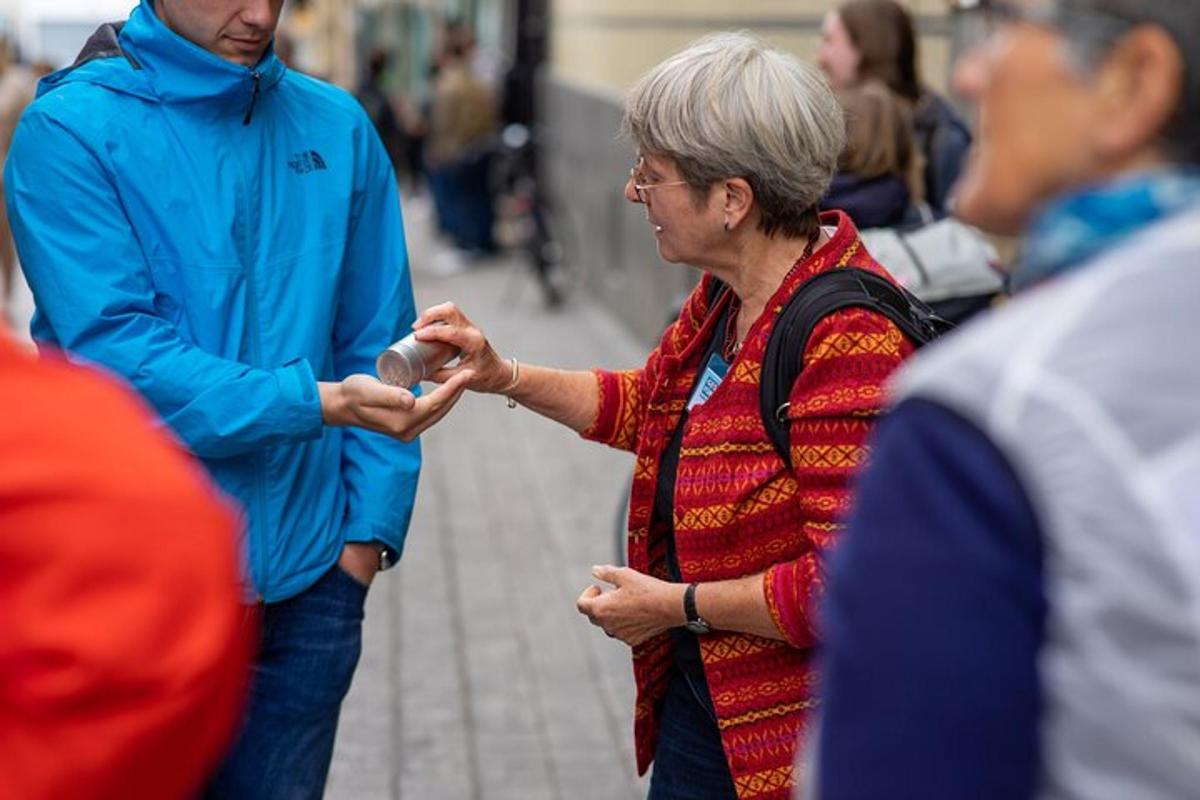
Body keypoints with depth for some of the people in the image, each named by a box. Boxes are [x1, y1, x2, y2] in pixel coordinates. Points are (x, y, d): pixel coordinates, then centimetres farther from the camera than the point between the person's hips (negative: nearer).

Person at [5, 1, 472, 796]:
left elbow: (376, 340, 6)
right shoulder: (71, 129, -9)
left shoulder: (338, 129, 4)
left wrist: (369, 528, -3)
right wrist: (317, 403, -25)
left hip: (310, 578, 3)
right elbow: (114, 348, -17)